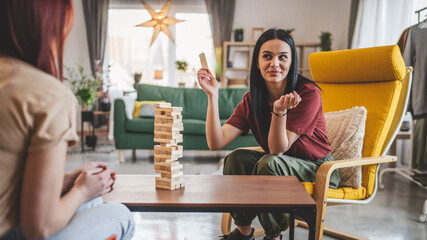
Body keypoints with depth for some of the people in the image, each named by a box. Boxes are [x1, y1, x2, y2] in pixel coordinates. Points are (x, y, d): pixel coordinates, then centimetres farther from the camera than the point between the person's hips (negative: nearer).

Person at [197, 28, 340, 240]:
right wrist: (212, 96, -24)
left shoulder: (308, 94, -21)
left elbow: (277, 150, -25)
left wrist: (280, 111, -40)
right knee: (236, 158, -19)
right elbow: (216, 143, -18)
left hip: (318, 171, -4)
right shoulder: (252, 99, -7)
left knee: (268, 163, -30)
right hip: (279, 164, 5)